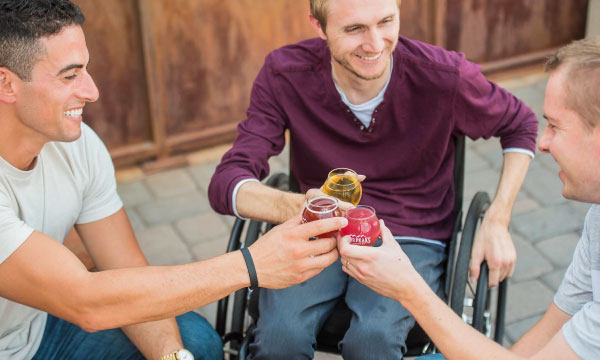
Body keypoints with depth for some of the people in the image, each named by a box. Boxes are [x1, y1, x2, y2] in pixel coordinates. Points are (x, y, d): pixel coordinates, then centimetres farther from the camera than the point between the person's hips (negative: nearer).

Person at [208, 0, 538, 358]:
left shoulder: (444, 76, -15)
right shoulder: (285, 73, -13)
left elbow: (520, 125, 5)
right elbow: (226, 183, -20)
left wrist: (497, 223, -5)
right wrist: (294, 207, -43)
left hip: (412, 237, 0)